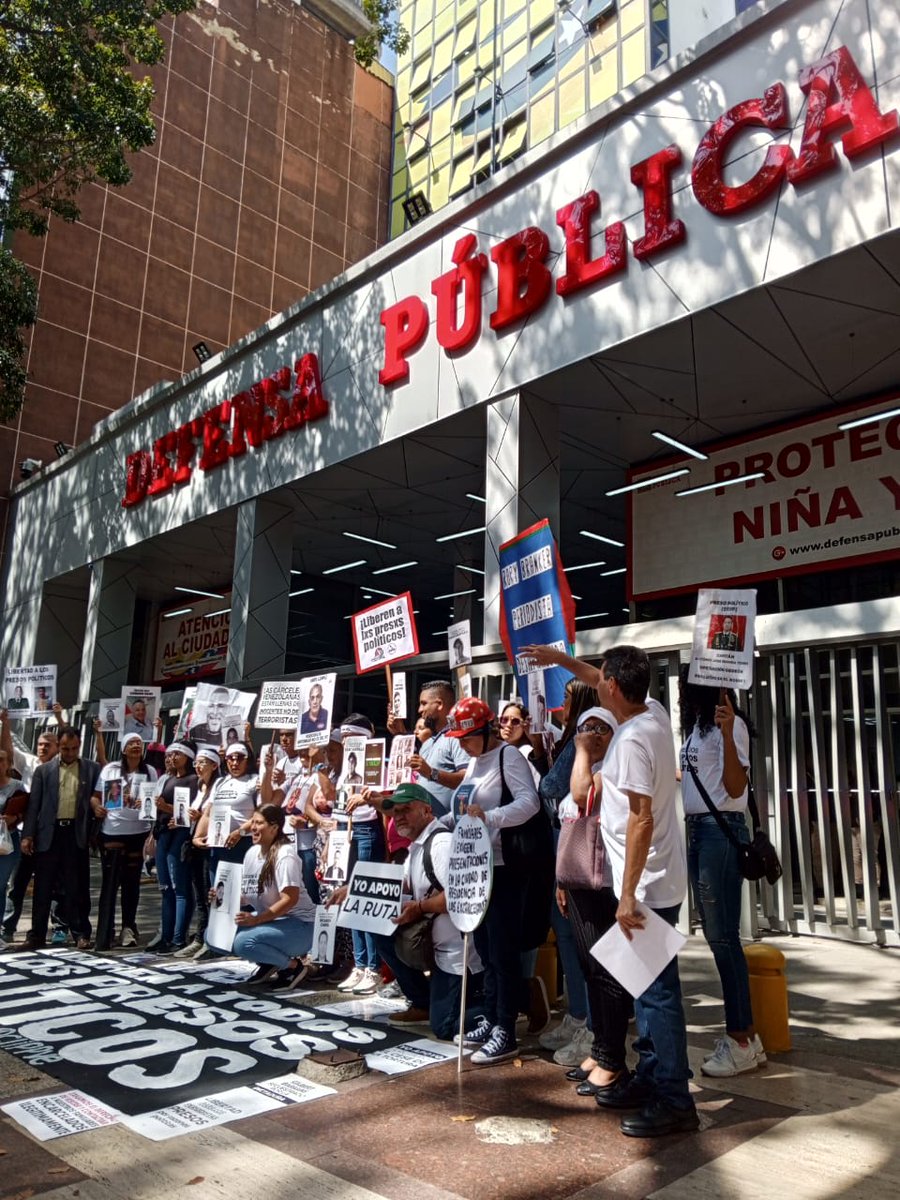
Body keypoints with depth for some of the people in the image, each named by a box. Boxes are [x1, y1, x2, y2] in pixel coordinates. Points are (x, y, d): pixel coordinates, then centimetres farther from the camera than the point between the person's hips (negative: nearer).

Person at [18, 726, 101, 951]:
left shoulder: (92, 769, 4)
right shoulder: (43, 770, 7)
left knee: (77, 888, 4)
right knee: (43, 888, 7)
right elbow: (33, 804, 5)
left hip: (77, 834, -1)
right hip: (48, 833, 1)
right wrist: (27, 835, -3)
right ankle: (37, 935, 18)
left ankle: (82, 934, 12)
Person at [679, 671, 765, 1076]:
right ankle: (742, 1033, 23)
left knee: (723, 936, -4)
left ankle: (742, 1042, 8)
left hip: (721, 831, -10)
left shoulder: (728, 724, -12)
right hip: (698, 831, 10)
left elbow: (735, 787, -20)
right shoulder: (697, 726, 15)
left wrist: (728, 733, -32)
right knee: (715, 935, 13)